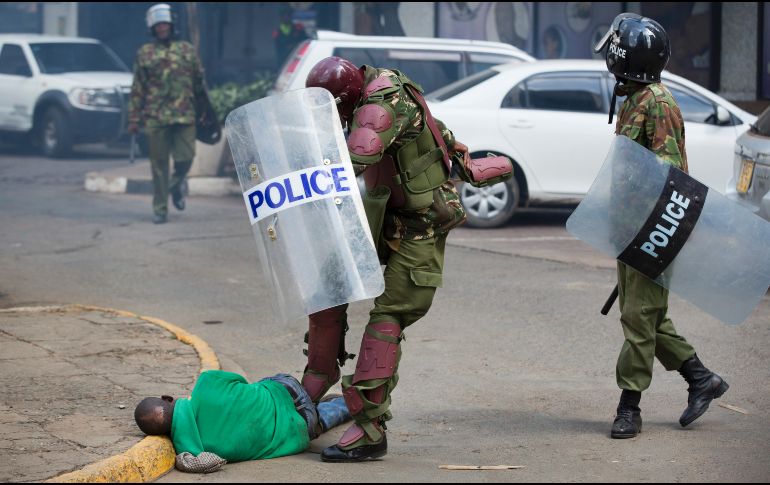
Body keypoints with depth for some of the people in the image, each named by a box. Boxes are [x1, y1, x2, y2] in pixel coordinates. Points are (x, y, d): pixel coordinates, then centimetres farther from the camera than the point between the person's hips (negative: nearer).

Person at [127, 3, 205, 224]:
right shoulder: (144, 53, 7)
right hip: (155, 118, 0)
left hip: (184, 116, 0)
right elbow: (137, 89, 6)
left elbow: (199, 82, 15)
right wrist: (134, 119, 1)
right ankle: (160, 210, 9)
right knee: (159, 165, 1)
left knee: (185, 158, -6)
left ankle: (177, 185, 28)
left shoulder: (187, 50, 10)